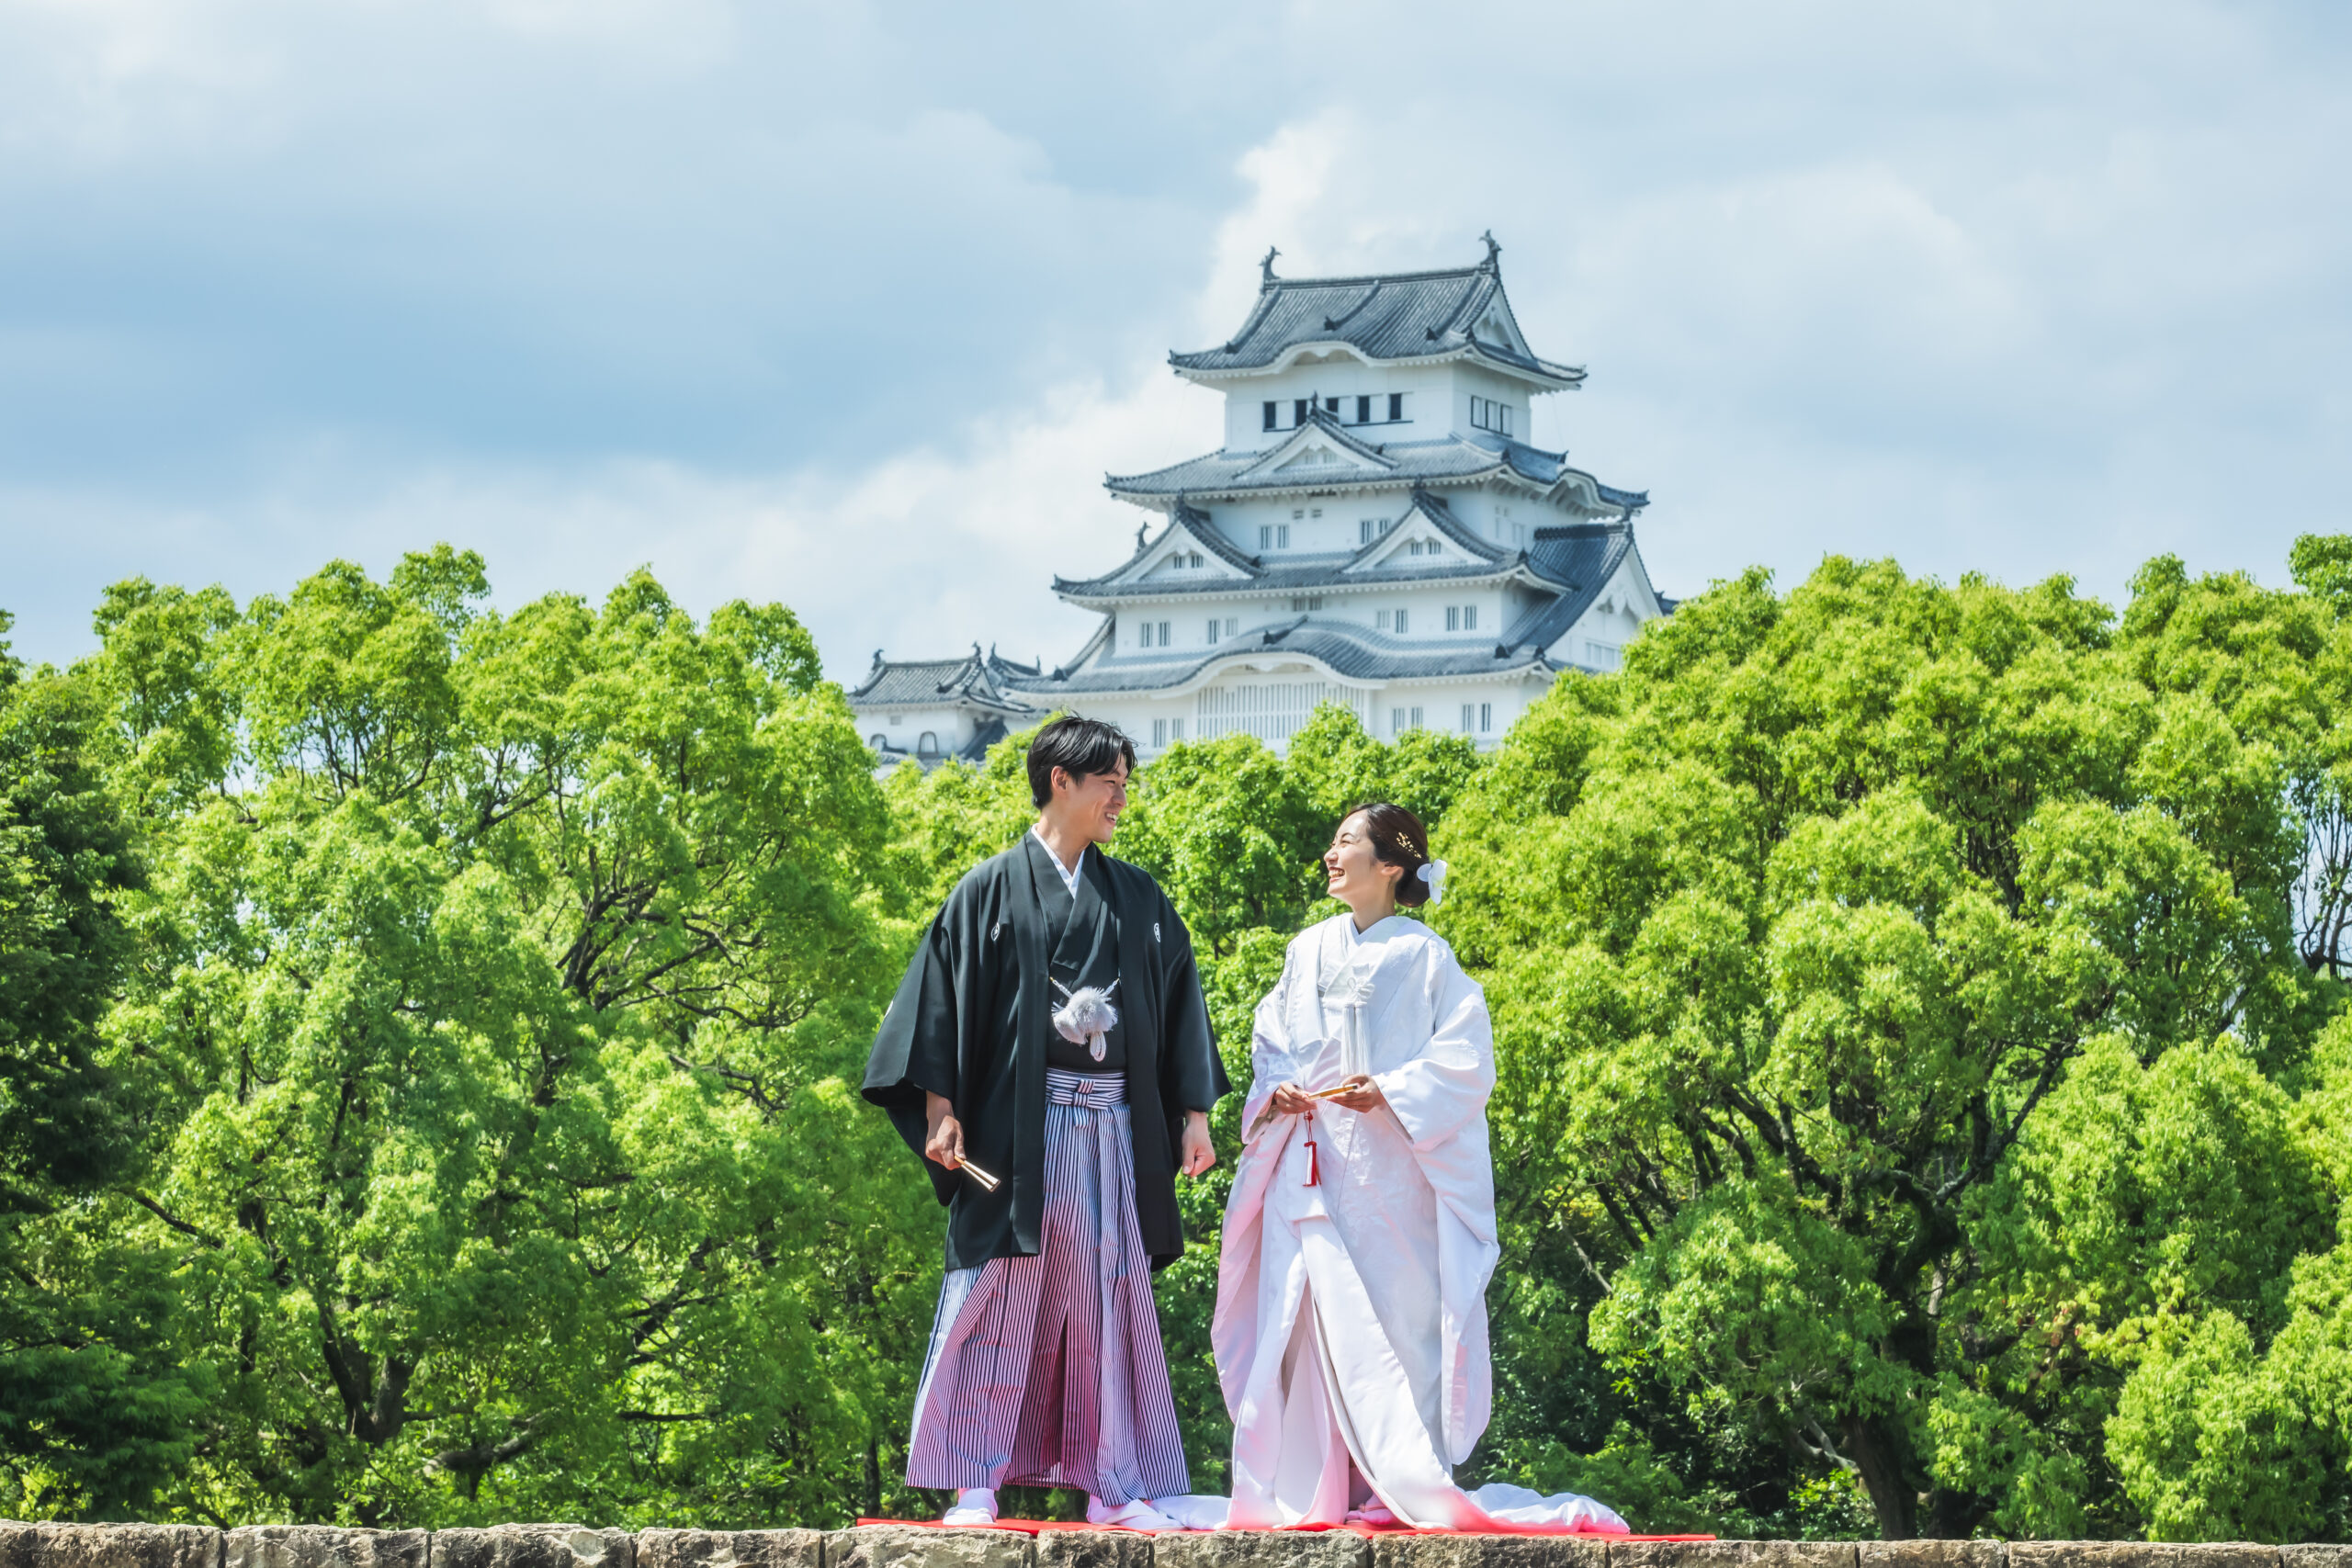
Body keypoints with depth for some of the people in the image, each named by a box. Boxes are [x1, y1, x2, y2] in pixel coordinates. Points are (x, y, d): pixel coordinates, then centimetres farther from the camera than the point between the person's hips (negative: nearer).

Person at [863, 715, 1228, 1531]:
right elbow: (944, 993, -1)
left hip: (1113, 1125, 4)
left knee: (1110, 1299, 3)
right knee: (1001, 1295, -5)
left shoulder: (1137, 899, 14)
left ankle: (1113, 1487, 5)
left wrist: (1194, 1114, 9)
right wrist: (941, 1108, -9)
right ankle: (975, 1486, -1)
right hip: (1018, 1124, -4)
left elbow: (1178, 1004, 15)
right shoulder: (994, 889, 3)